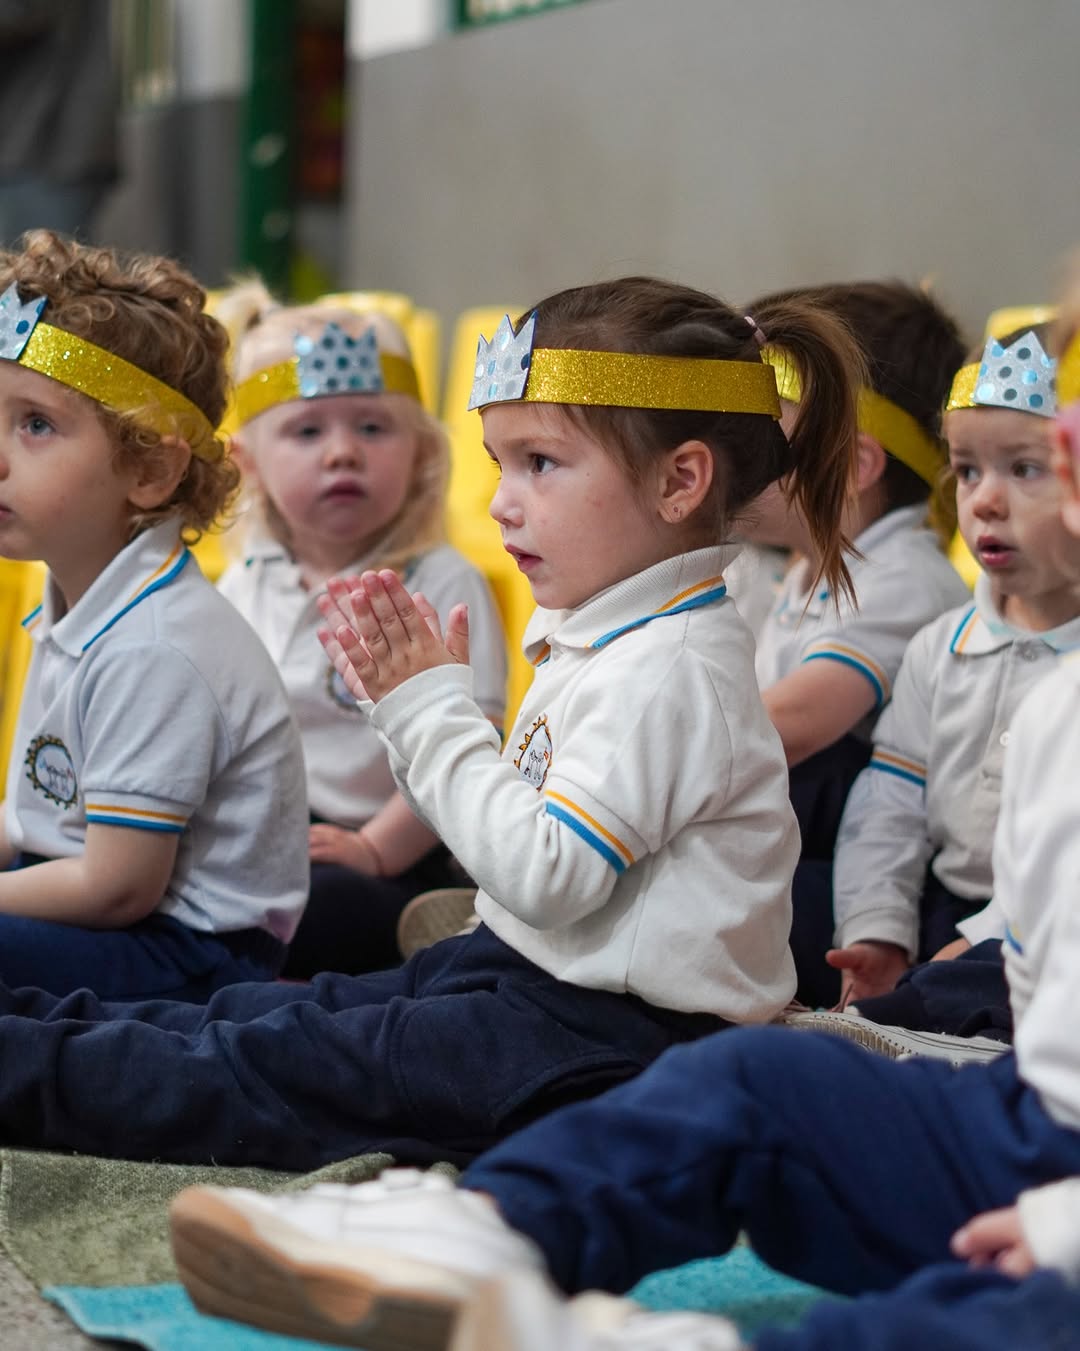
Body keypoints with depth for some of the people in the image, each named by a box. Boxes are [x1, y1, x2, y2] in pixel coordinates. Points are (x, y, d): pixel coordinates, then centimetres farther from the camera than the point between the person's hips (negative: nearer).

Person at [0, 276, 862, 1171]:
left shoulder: (669, 669, -20)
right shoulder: (609, 637, 13)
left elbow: (545, 875, -26)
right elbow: (517, 820, 15)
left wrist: (433, 711, -16)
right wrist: (413, 700, 3)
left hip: (605, 1041, -10)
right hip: (528, 971, 10)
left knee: (270, 1067, -9)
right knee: (268, 1014, 8)